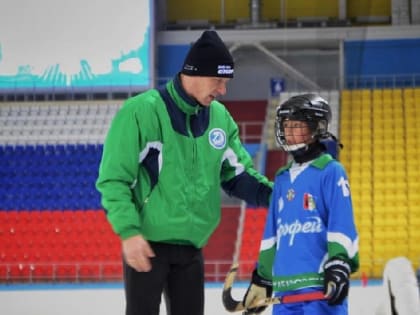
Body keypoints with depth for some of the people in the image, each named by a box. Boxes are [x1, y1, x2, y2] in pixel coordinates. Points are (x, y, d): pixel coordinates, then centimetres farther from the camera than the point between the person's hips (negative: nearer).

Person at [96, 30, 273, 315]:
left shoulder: (220, 117, 3)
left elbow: (238, 175, 11)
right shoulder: (141, 111, -15)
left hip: (192, 246, 6)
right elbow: (114, 179, -14)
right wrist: (129, 231, -22)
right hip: (146, 243, -6)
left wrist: (275, 196, -7)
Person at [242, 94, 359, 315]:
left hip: (321, 285, -7)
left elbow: (343, 224, -9)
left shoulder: (330, 171, -2)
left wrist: (339, 267, -19)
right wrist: (261, 279, 23)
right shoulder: (282, 178, 18)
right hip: (285, 288, 7)